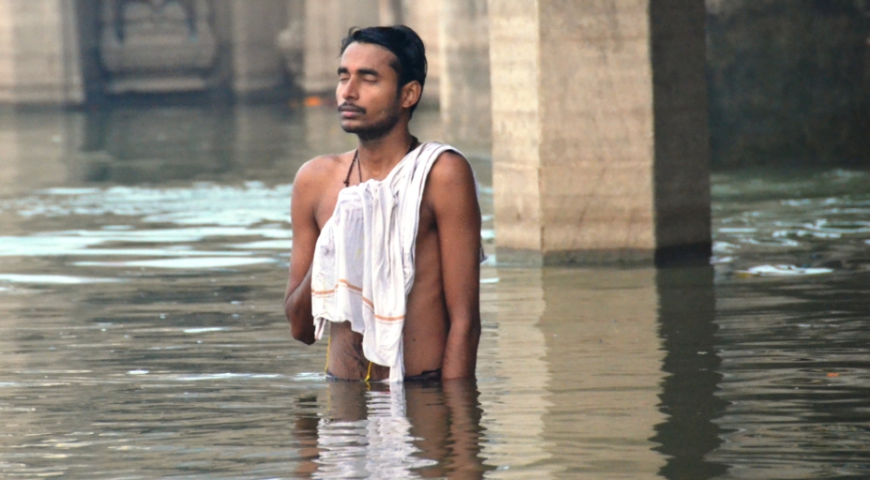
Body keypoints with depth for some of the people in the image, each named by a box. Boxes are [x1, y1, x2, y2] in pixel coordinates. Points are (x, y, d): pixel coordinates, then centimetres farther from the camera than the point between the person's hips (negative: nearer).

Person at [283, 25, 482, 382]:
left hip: (423, 392, -4)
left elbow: (464, 322, -6)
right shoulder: (315, 181, 10)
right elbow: (300, 327, 13)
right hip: (343, 398, 4)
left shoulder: (441, 174, -4)